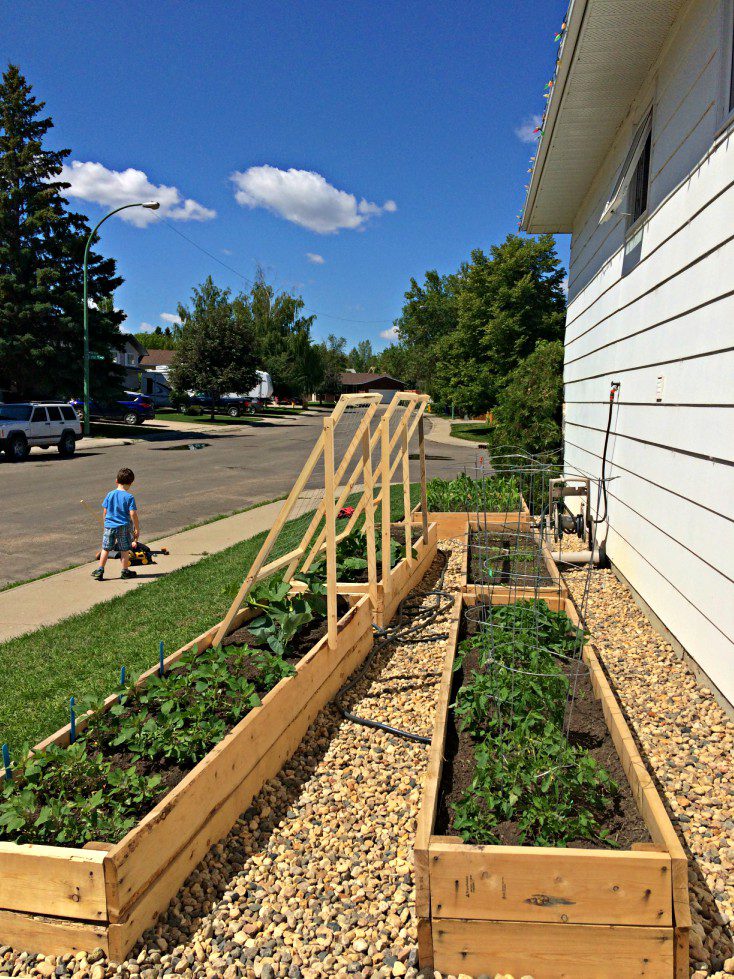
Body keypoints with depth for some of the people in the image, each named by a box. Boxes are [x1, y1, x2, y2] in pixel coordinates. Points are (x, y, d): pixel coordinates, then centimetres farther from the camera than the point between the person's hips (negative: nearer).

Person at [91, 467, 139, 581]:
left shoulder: (110, 494, 1)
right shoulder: (129, 497, -10)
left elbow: (105, 511, 7)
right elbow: (133, 514, -13)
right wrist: (137, 529, -4)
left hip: (109, 526, 3)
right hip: (123, 527, -3)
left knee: (105, 549, 12)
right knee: (125, 550, 9)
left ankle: (100, 570, 12)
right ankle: (125, 571, 16)